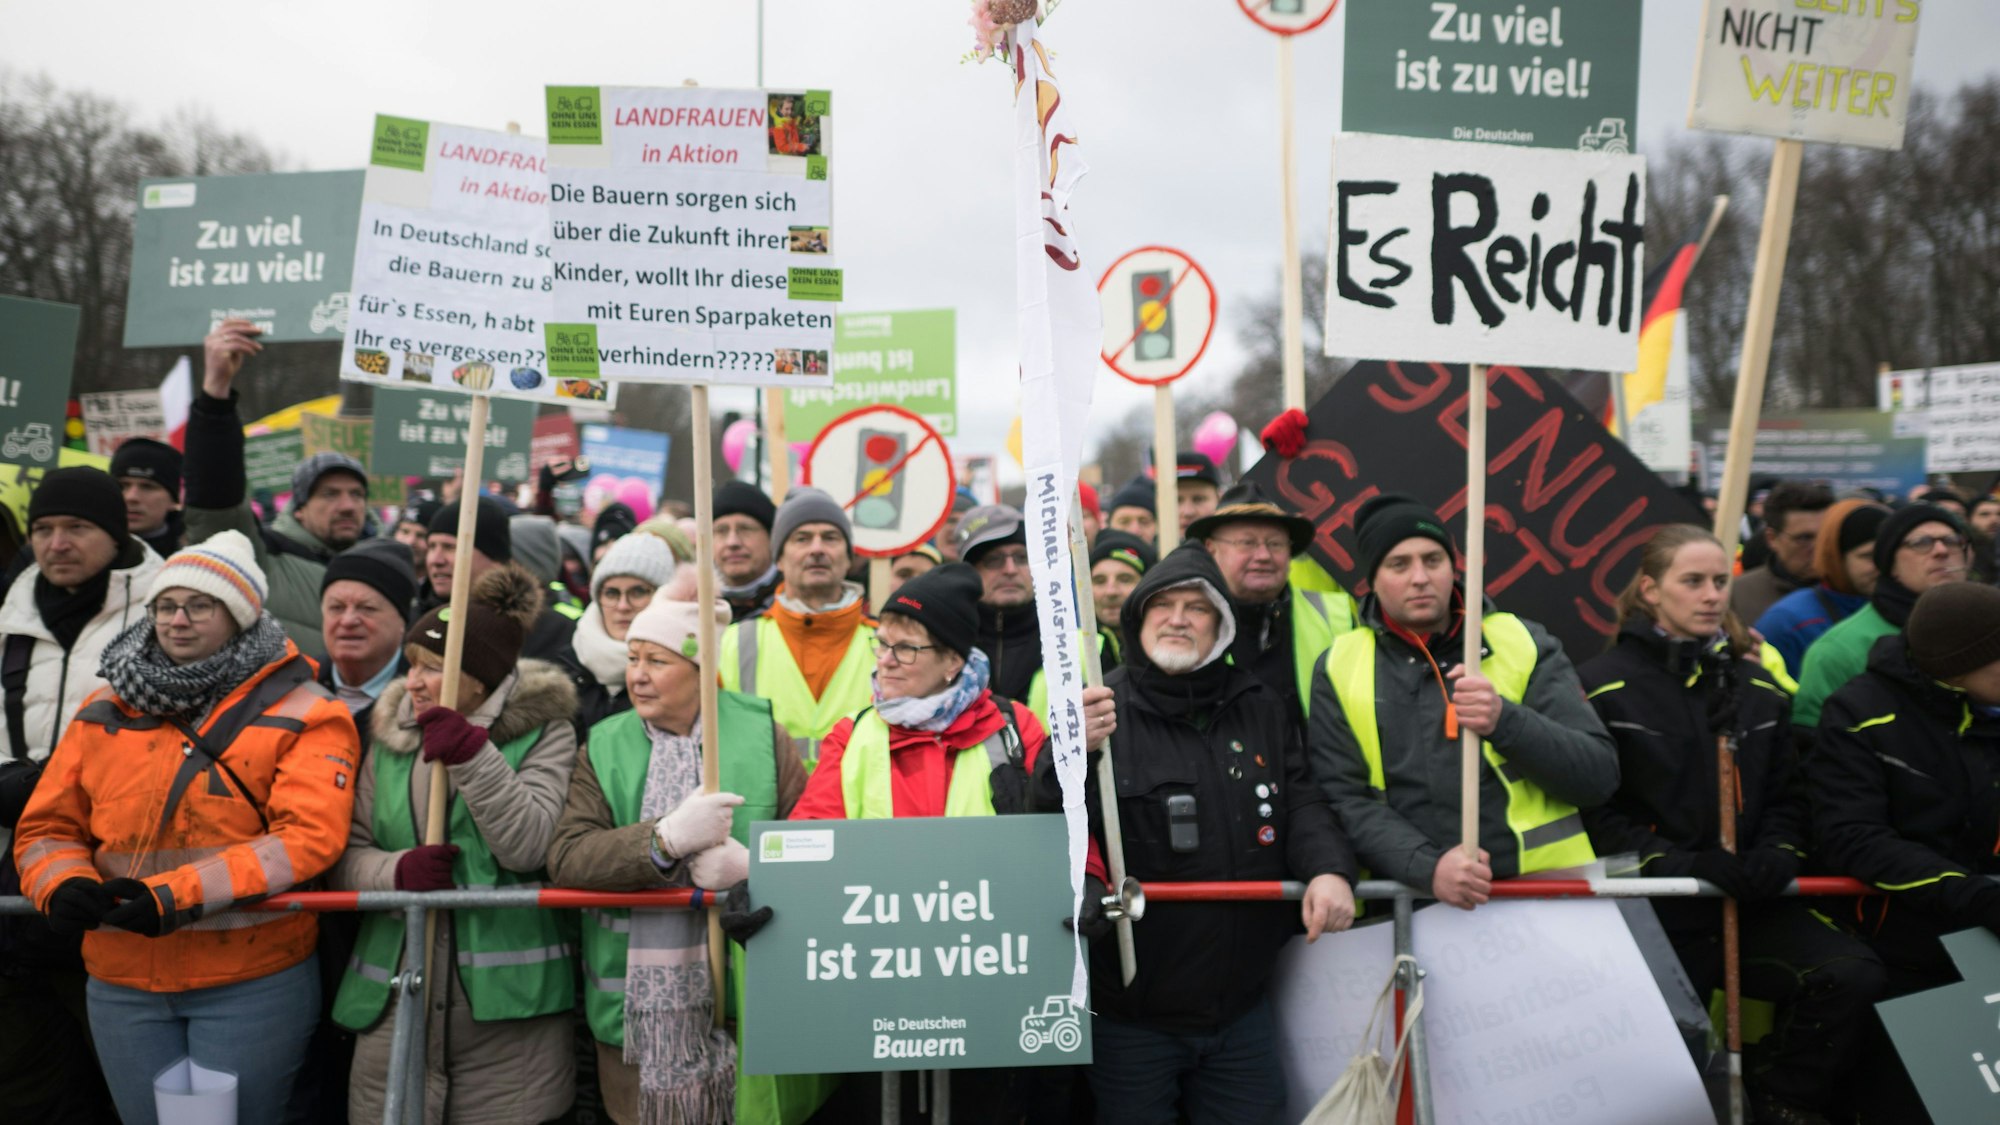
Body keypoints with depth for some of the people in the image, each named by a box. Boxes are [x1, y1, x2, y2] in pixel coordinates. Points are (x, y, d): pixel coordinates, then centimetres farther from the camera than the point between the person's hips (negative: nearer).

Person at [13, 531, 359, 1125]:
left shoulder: (302, 713, -5)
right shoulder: (105, 710, 10)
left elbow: (308, 836, -16)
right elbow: (48, 826, 12)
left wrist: (180, 893, -24)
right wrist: (64, 882, -11)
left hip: (254, 980, -4)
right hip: (123, 981, 4)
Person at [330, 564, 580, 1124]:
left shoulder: (542, 732, 0)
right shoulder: (389, 735, 12)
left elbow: (530, 848, -10)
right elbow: (347, 855, 8)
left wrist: (472, 756, -17)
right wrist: (397, 871, -12)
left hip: (508, 1000, -3)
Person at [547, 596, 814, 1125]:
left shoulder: (761, 734, 3)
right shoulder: (605, 749, 6)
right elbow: (565, 858, -7)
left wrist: (753, 863, -21)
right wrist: (666, 839, -21)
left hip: (747, 994, -1)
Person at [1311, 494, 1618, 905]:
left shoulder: (1524, 644, 8)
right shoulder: (1339, 668, 7)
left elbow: (1600, 775, 2)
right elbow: (1344, 796, 1)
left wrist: (1505, 721, -14)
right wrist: (1428, 866, -14)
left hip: (1539, 891, 0)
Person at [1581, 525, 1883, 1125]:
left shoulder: (1759, 686, 13)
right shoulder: (1603, 686, -4)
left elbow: (1786, 795, 16)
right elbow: (1598, 811, -8)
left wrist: (1776, 856, -5)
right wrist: (1684, 866, -17)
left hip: (1751, 898, 5)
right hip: (1652, 905, -5)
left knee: (1852, 973, -16)